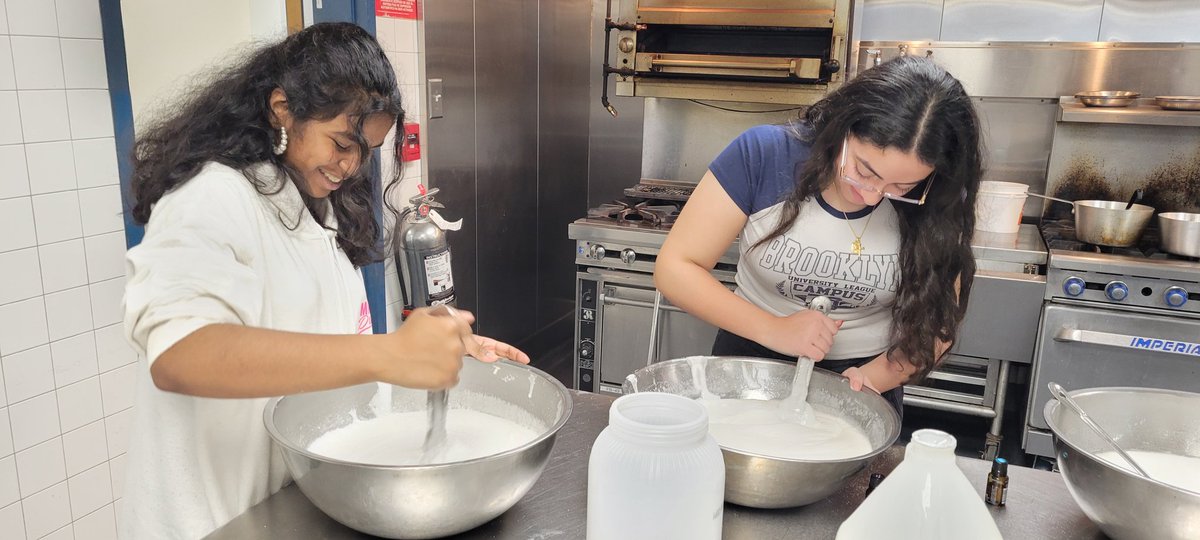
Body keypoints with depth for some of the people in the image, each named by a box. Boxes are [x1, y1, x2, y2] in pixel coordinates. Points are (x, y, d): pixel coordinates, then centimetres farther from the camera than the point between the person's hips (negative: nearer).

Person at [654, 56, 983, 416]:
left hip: (866, 377, 1)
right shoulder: (764, 155, -19)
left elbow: (936, 323, -5)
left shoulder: (935, 206, -14)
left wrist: (874, 377, -22)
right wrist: (773, 330, -27)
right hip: (751, 359, -1)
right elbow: (675, 268, -18)